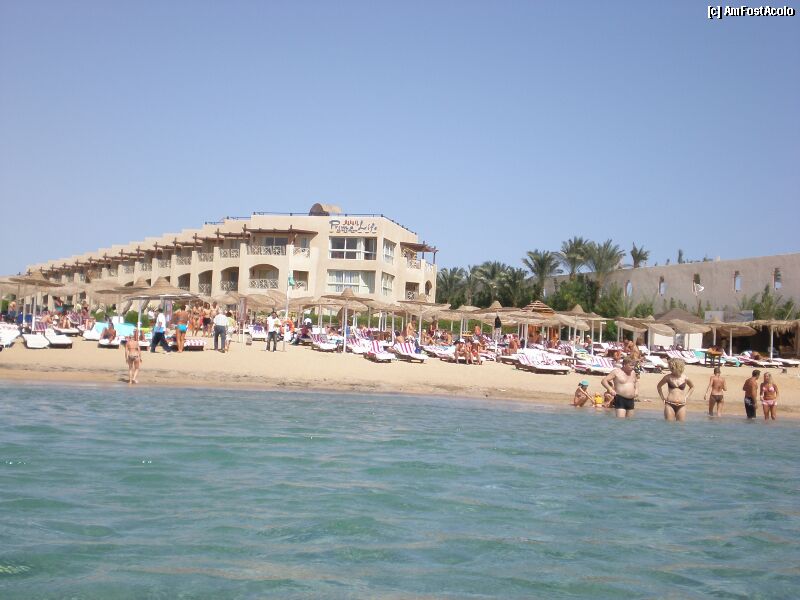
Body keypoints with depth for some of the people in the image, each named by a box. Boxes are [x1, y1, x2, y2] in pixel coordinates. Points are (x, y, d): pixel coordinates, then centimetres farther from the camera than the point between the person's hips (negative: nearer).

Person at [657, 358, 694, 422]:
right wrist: (662, 397, 11)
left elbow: (692, 387, 23)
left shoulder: (685, 378, 3)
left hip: (681, 406, 1)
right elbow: (659, 386, 17)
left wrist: (686, 397, 14)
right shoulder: (668, 377, 1)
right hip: (669, 405, -1)